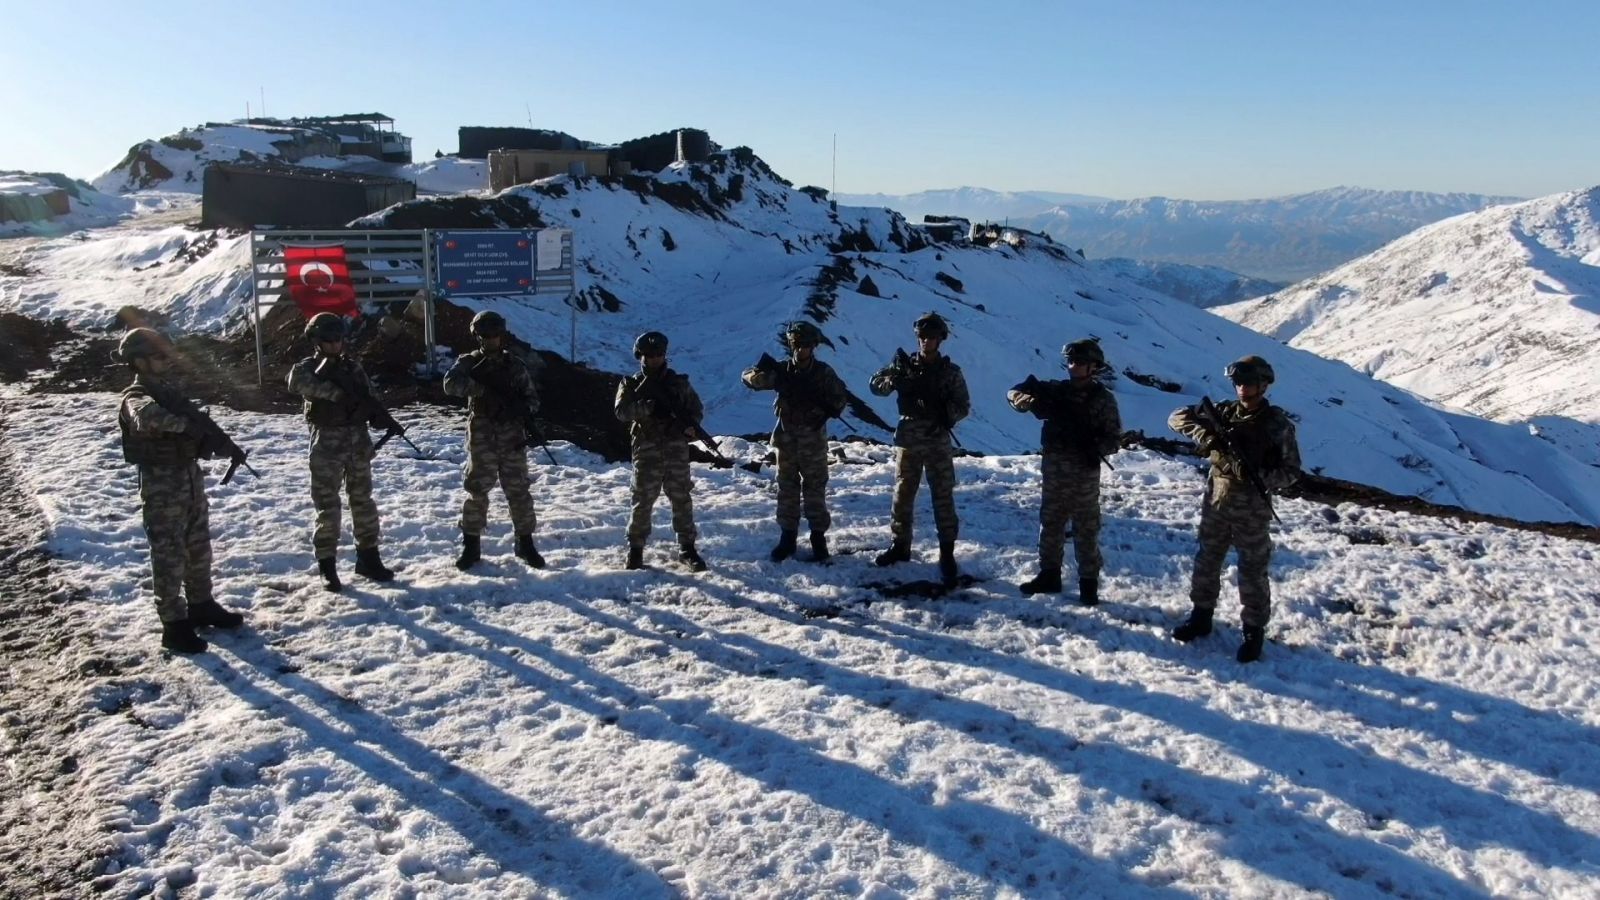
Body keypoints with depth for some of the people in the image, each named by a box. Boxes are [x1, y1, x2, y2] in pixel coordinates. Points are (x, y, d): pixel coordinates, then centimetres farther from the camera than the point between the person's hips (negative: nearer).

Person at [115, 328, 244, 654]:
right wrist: (185, 422, -38)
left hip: (190, 480, 8)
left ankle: (201, 605, 33)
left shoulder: (168, 392, 13)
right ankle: (174, 626, 5)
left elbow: (192, 434, 11)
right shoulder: (135, 398, -14)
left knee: (199, 549, 18)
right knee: (169, 557, -2)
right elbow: (147, 419, -40)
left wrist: (211, 440, -8)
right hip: (161, 487, -8)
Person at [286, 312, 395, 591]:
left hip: (358, 439, 4)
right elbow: (296, 382, -25)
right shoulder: (308, 367, -2)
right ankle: (327, 567, 3)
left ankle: (368, 558, 21)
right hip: (327, 443, -4)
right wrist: (336, 392, -34)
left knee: (363, 500, 10)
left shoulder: (352, 367, 11)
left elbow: (368, 399, 9)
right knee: (328, 505, -3)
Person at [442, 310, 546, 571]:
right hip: (482, 437, -1)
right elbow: (451, 383, -16)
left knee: (518, 490, 4)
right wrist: (482, 388, -27)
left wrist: (522, 408, -13)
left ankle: (526, 543, 14)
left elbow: (532, 398, 9)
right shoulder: (469, 363, 3)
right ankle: (471, 545, 12)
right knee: (477, 490, 2)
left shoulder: (515, 366, 7)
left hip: (512, 437, 1)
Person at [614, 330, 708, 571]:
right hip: (647, 448, -2)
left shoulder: (679, 382, 11)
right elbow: (621, 411, -10)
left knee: (681, 498, 4)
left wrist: (691, 423, -9)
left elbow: (697, 407, 13)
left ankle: (687, 547, 12)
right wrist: (649, 407, -25)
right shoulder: (632, 384, 5)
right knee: (643, 500, 0)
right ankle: (635, 549, 11)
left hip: (676, 447, 2)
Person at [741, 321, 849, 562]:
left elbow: (839, 397, 1)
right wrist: (762, 372, -26)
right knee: (787, 489, 9)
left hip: (813, 440, -2)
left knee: (815, 489, 3)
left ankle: (818, 537, 11)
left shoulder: (823, 372, -5)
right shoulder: (781, 370, -1)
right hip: (786, 439, 2)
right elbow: (748, 377, -3)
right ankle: (787, 537, 17)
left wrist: (827, 411, -19)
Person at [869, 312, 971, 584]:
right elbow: (876, 384, -2)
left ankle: (947, 553, 2)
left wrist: (946, 415, -20)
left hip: (938, 442, -2)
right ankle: (900, 545, 24)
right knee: (902, 494, 10)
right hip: (907, 440, 2)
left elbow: (963, 405, 0)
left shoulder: (951, 371, 1)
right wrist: (894, 379, -23)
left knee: (943, 497, -3)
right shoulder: (905, 365, 4)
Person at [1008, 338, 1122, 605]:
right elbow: (1014, 393, 3)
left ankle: (1089, 583, 10)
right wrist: (1027, 399, -20)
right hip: (1053, 470, 4)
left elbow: (1114, 439, -5)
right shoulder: (1055, 390, 5)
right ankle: (1049, 575, 24)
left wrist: (1095, 449, -25)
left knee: (1086, 530, 2)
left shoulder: (1103, 399, -3)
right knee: (1050, 525, 12)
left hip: (1084, 474, -4)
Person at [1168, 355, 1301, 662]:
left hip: (1252, 508, -4)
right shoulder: (1224, 412, 1)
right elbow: (1178, 417, 0)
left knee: (1252, 571, 3)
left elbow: (1291, 470, -6)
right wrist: (1206, 435, -18)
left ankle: (1254, 631, 15)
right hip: (1216, 501, 4)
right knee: (1207, 561, 14)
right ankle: (1201, 616, 30)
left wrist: (1260, 479, -24)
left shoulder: (1278, 424, -9)